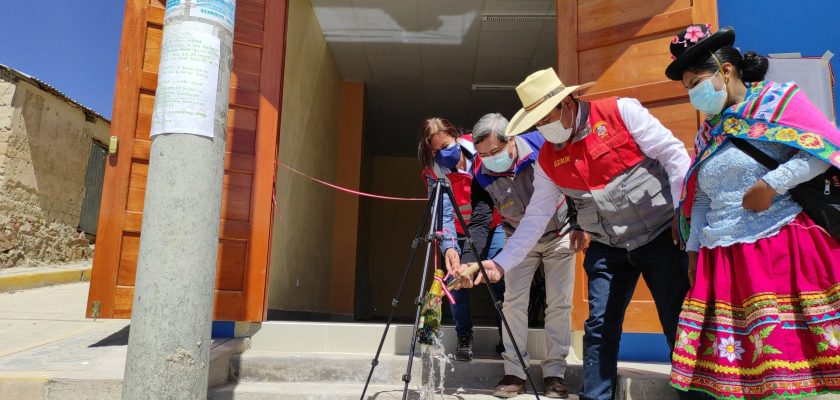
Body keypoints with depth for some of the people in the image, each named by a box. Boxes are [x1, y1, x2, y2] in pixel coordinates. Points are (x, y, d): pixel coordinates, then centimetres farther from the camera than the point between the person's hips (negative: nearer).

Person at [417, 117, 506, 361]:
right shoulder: (435, 172, -19)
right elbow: (443, 215, -28)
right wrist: (449, 247, -44)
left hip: (494, 226, 0)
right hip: (461, 234, 0)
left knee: (502, 277, -7)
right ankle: (464, 338, 8)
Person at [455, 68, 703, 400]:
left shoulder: (621, 111, -11)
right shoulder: (547, 160, 1)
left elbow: (674, 154, -9)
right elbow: (535, 217, 3)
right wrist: (500, 263, -4)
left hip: (661, 235, -3)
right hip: (607, 249, 4)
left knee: (680, 324, 3)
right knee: (599, 328, 1)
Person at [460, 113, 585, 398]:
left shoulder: (542, 146, -26)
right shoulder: (482, 176, -21)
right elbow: (479, 222, -25)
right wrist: (469, 262, -40)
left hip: (560, 235, -1)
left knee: (559, 304, -1)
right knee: (514, 302, -5)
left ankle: (555, 373, 10)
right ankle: (514, 372, 6)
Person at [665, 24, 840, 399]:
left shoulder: (776, 99, 2)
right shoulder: (707, 134, 19)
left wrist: (773, 183, -18)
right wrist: (693, 248, 15)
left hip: (786, 246, -6)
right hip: (723, 261, 6)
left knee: (787, 348, -9)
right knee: (739, 356, 3)